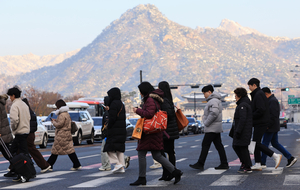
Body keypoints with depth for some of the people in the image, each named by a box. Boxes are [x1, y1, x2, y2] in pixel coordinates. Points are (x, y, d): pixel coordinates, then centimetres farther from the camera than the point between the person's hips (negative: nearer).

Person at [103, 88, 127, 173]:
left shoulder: (114, 104, -13)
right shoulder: (121, 104, 15)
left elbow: (112, 118, -19)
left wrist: (108, 127, -8)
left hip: (115, 130, -9)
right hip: (122, 130, 9)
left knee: (110, 148, -3)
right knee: (119, 148, 10)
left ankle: (118, 163, -13)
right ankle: (122, 167, 8)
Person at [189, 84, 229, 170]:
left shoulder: (213, 101, -16)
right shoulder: (216, 100, 18)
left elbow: (214, 113, -27)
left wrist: (206, 123, -19)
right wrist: (204, 116, 11)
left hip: (211, 128, -10)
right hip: (216, 128, 10)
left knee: (205, 145, -6)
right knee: (219, 145, 9)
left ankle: (200, 164, -3)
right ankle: (224, 164, 10)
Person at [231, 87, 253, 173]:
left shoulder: (243, 105, -16)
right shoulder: (247, 104, 17)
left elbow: (242, 119, -23)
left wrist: (238, 131, -23)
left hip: (244, 131, -10)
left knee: (243, 148, -4)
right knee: (235, 146, 14)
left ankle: (248, 167, 1)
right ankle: (244, 162, 16)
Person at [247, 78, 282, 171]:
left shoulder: (258, 95, -15)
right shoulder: (258, 94, 17)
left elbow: (261, 110, -24)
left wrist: (251, 116, -14)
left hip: (261, 123, -10)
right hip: (258, 123, 10)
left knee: (256, 143, -9)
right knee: (256, 143, 9)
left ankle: (276, 156, -8)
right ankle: (257, 164, 10)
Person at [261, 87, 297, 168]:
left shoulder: (272, 101, -16)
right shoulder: (272, 100, 17)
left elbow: (273, 115, -24)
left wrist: (268, 125, -22)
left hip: (270, 128, -11)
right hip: (274, 127, 11)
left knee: (265, 144, -4)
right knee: (275, 143, 13)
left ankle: (262, 163, 2)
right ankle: (290, 158, 12)